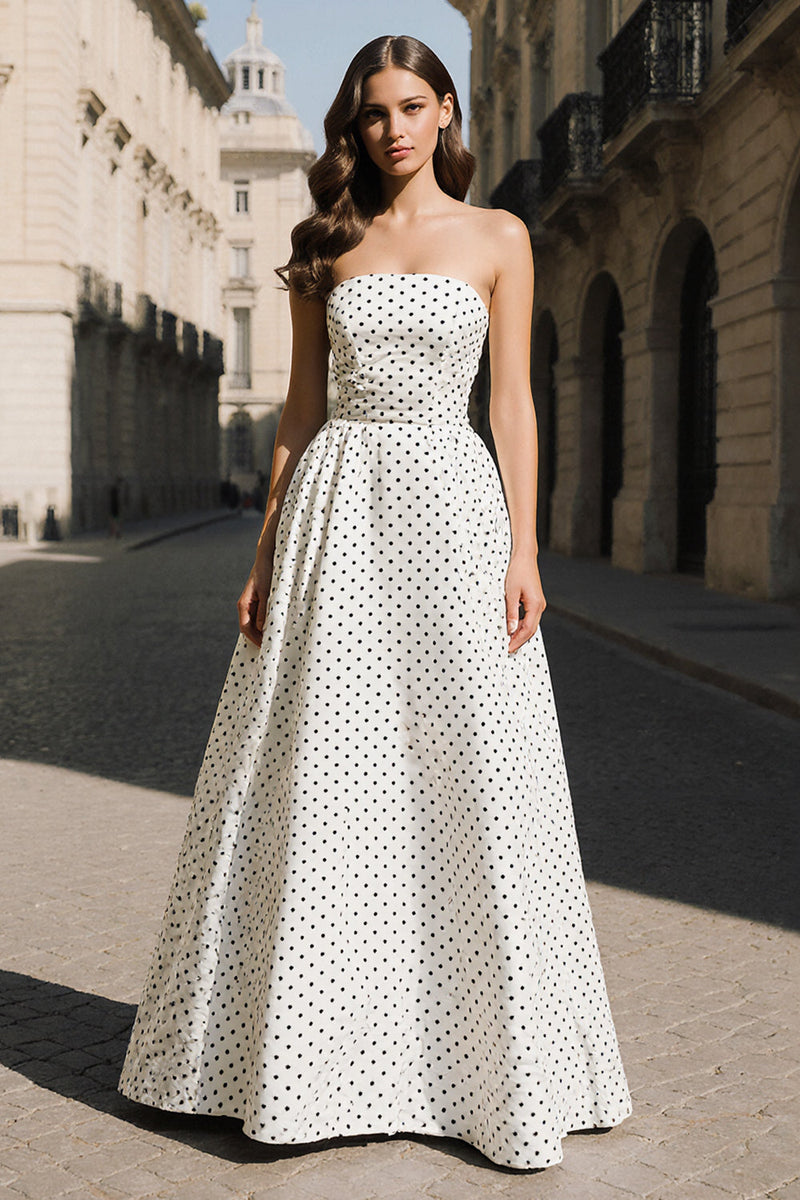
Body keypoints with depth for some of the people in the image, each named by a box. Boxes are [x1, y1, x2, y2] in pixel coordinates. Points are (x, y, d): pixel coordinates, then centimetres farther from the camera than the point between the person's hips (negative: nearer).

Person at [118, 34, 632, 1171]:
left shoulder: (498, 237, 7)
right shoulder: (329, 244, 12)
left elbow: (514, 401, 3)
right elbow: (302, 401, 11)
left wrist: (525, 548, -6)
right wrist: (268, 551, 5)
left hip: (449, 502, -2)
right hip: (338, 506, 2)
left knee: (472, 779, -2)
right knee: (320, 778, 2)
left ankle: (500, 1065, 11)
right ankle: (308, 1049, 16)